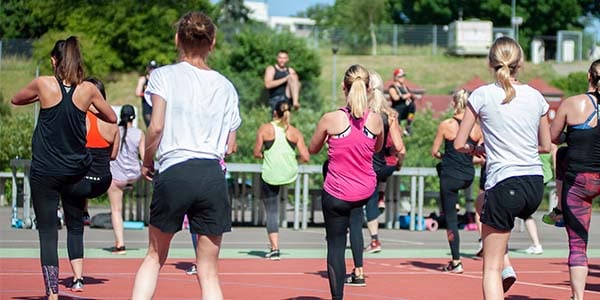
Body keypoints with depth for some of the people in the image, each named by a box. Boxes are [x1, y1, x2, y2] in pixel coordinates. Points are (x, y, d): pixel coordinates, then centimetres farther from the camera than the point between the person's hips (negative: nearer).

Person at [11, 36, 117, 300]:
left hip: (45, 171, -2)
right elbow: (112, 117, 12)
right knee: (75, 227, 20)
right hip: (77, 168, 2)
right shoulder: (88, 89, -3)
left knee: (47, 233, -1)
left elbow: (16, 100, 12)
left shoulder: (44, 85, -8)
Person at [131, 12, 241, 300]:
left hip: (173, 172, -2)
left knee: (154, 257, 19)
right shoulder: (225, 86, 12)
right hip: (213, 176, 2)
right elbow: (230, 145, 12)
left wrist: (146, 162, 8)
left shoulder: (163, 75, 3)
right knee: (209, 272, 6)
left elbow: (156, 127, -8)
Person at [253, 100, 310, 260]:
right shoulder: (295, 132, -2)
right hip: (290, 174, 3)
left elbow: (257, 153, -1)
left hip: (270, 176, -3)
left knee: (271, 213, 5)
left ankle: (275, 249, -2)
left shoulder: (265, 129, -5)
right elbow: (305, 157, -4)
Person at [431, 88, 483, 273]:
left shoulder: (446, 125, -10)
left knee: (451, 218, 3)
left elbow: (434, 152, -3)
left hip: (450, 176, -5)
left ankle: (456, 262, 2)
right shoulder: (477, 128, -1)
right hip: (468, 177, 5)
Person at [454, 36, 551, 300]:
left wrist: (477, 149, 18)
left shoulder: (482, 95, -4)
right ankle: (505, 266, 21)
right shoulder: (535, 97, 7)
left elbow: (459, 144, -2)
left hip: (504, 185, -5)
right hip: (535, 185, 5)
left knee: (491, 268, 0)